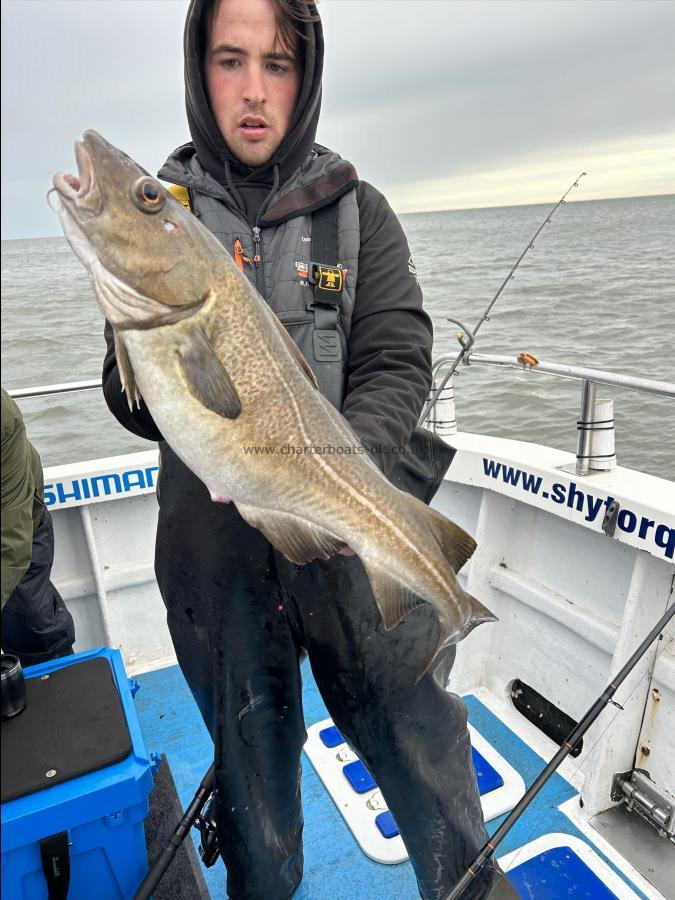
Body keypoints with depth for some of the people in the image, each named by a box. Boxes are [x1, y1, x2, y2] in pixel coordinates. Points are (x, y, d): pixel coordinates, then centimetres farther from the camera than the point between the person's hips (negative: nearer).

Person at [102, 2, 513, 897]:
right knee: (250, 755, 19)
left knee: (422, 739, 10)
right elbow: (128, 391, 0)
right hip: (215, 545, 1)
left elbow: (397, 364, -5)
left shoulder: (358, 210, 3)